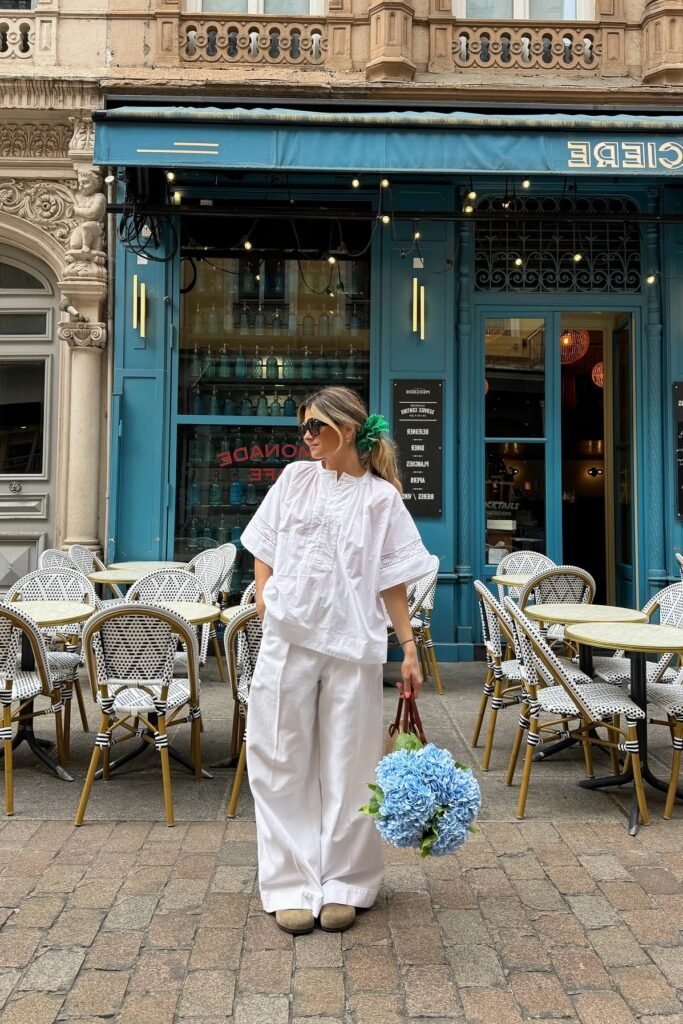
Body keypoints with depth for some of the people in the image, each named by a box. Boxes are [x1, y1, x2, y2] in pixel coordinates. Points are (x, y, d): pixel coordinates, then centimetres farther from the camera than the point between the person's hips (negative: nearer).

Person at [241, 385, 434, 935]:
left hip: (353, 644, -2)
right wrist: (263, 593, -1)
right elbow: (265, 545, 16)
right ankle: (293, 884, 20)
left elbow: (394, 583, 2)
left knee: (348, 768, 7)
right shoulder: (296, 478, 9)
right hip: (288, 637, 2)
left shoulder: (381, 497, 2)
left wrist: (410, 649, -2)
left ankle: (345, 884, 24)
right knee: (285, 763, 6)